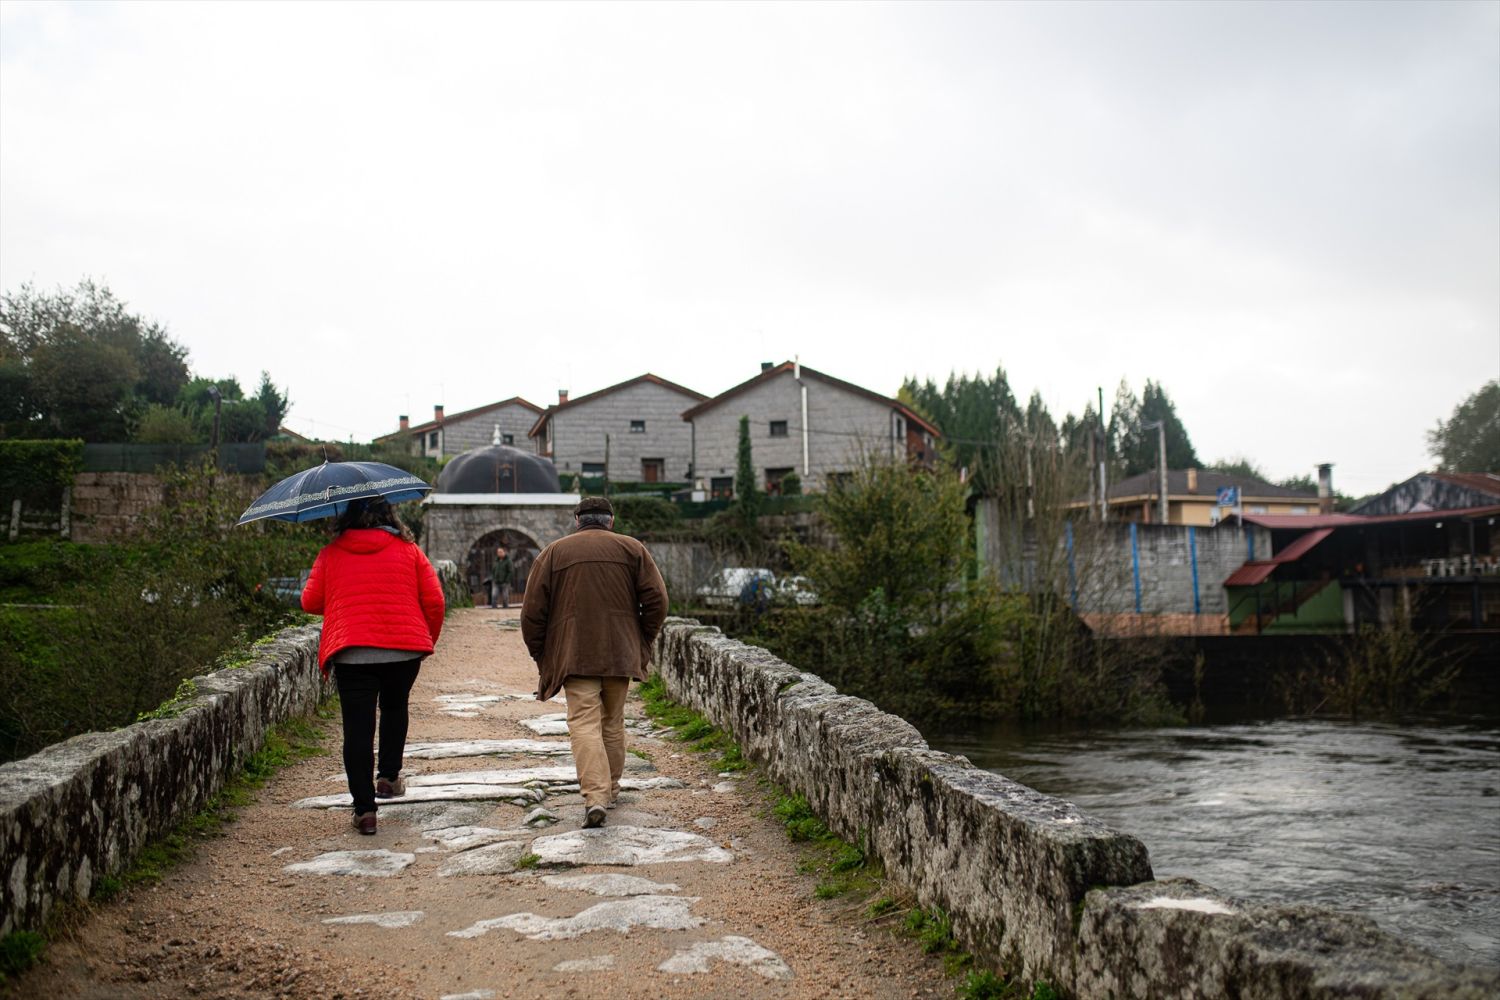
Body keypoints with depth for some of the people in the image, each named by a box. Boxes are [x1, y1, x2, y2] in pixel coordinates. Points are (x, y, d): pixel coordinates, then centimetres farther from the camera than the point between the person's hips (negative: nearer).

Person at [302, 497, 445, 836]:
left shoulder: (331, 554, 7)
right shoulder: (408, 550, 6)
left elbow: (310, 602, 9)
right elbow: (434, 601, 2)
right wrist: (429, 639, 17)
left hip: (350, 652, -1)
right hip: (404, 649, 1)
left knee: (357, 728, 2)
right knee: (394, 709, 27)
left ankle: (364, 809, 0)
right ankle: (389, 776, 23)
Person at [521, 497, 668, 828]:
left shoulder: (553, 552, 8)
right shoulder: (632, 549, 9)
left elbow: (532, 611, 3)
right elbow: (657, 599, 1)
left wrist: (540, 655, 12)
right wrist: (643, 642, 12)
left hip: (574, 655, -2)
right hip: (621, 653, 2)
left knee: (584, 723, -7)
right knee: (613, 722, 16)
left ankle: (595, 797, -21)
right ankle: (610, 788, 26)